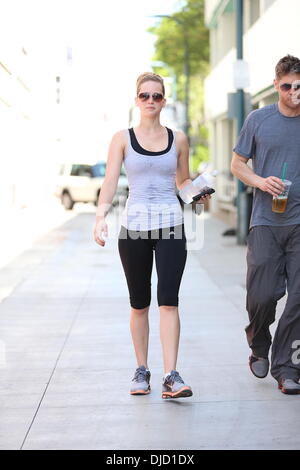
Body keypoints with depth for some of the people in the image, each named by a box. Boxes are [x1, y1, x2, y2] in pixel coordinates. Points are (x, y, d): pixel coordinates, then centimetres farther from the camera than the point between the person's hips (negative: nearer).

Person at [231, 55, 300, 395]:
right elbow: (237, 164, 11)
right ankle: (259, 346, 26)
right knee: (262, 295, -3)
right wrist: (261, 182, -8)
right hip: (266, 222, 0)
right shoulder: (259, 120, 5)